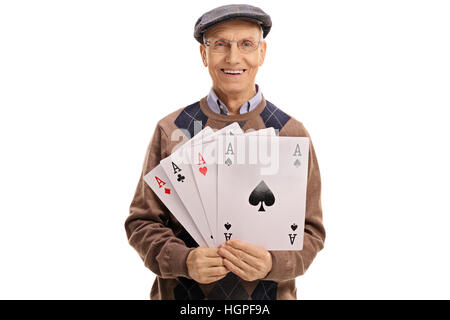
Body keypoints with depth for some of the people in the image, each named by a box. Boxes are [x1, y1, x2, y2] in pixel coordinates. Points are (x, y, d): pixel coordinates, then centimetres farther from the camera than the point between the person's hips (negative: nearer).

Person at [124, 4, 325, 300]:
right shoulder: (170, 130, -4)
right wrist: (184, 261, -20)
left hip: (268, 293, 0)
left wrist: (272, 263, -21)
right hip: (182, 292, 0)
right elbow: (142, 222, -3)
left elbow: (310, 232, -3)